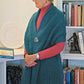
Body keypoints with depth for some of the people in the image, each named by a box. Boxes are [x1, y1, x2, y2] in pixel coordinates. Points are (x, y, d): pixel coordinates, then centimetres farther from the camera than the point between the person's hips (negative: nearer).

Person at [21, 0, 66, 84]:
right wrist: (26, 56, -7)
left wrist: (35, 56, -16)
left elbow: (59, 46, -13)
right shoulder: (34, 16, 11)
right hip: (32, 66, 5)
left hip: (49, 66, -5)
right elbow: (27, 40, 14)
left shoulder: (58, 15, -8)